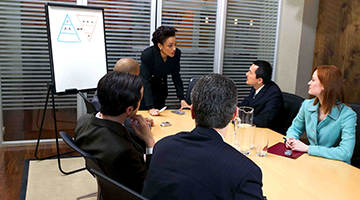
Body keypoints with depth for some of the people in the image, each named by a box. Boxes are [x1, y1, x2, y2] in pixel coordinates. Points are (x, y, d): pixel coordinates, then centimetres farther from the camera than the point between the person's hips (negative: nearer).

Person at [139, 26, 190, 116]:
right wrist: (151, 108, -38)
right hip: (144, 88, -3)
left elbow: (176, 77, -9)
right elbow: (146, 82, -31)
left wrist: (182, 100, -16)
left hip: (161, 88, 4)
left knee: (158, 115, 6)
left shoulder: (176, 54, -20)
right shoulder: (147, 55, -31)